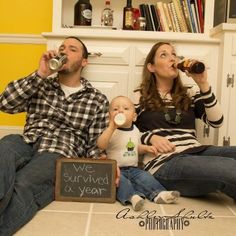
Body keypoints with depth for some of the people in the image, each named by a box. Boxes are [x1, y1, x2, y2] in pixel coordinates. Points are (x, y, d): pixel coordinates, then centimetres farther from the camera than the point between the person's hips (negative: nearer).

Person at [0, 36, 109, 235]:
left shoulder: (98, 99, 14)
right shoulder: (41, 85, 21)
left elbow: (95, 144, 9)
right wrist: (40, 74, 0)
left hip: (60, 153, -1)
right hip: (26, 144, 2)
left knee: (22, 186, -35)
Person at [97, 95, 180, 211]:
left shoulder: (135, 130, 12)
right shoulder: (111, 131, -7)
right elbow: (101, 145, -26)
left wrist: (146, 148, 9)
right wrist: (112, 127, -30)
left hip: (133, 169, 5)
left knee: (145, 177, -18)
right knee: (120, 180, -33)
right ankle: (132, 196, -48)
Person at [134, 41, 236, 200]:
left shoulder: (190, 93, 19)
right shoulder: (140, 96, 10)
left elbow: (216, 121, 6)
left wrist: (203, 85, -1)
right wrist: (151, 137, -9)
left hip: (197, 153, 5)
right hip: (164, 162, -5)